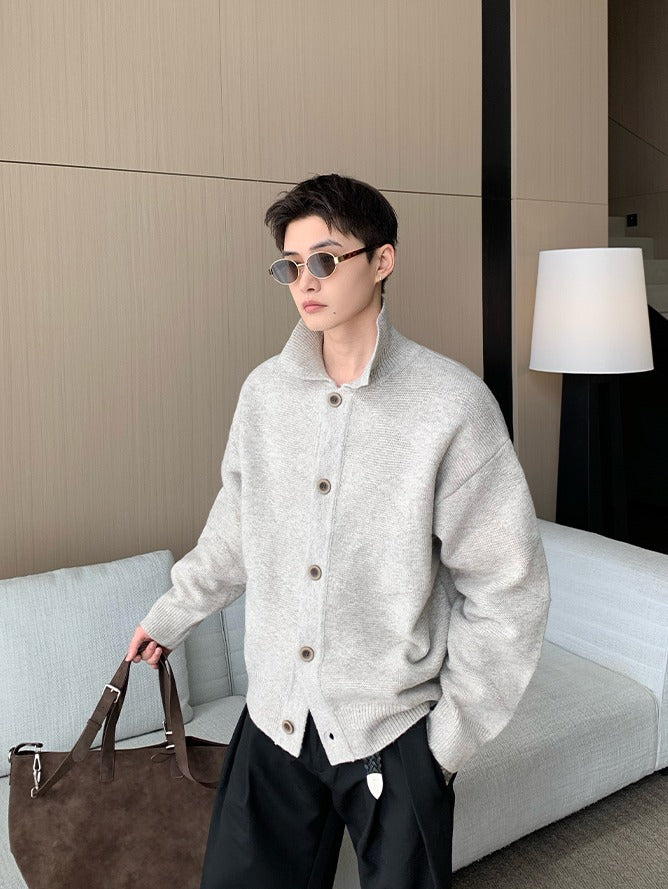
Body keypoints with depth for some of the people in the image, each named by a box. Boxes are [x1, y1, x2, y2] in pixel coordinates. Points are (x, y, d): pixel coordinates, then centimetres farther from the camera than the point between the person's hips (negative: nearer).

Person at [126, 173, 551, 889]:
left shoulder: (453, 403, -16)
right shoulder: (265, 391, -1)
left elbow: (507, 587, -11)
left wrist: (454, 734, -8)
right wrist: (172, 614, 22)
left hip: (394, 730, -3)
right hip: (275, 718, 4)